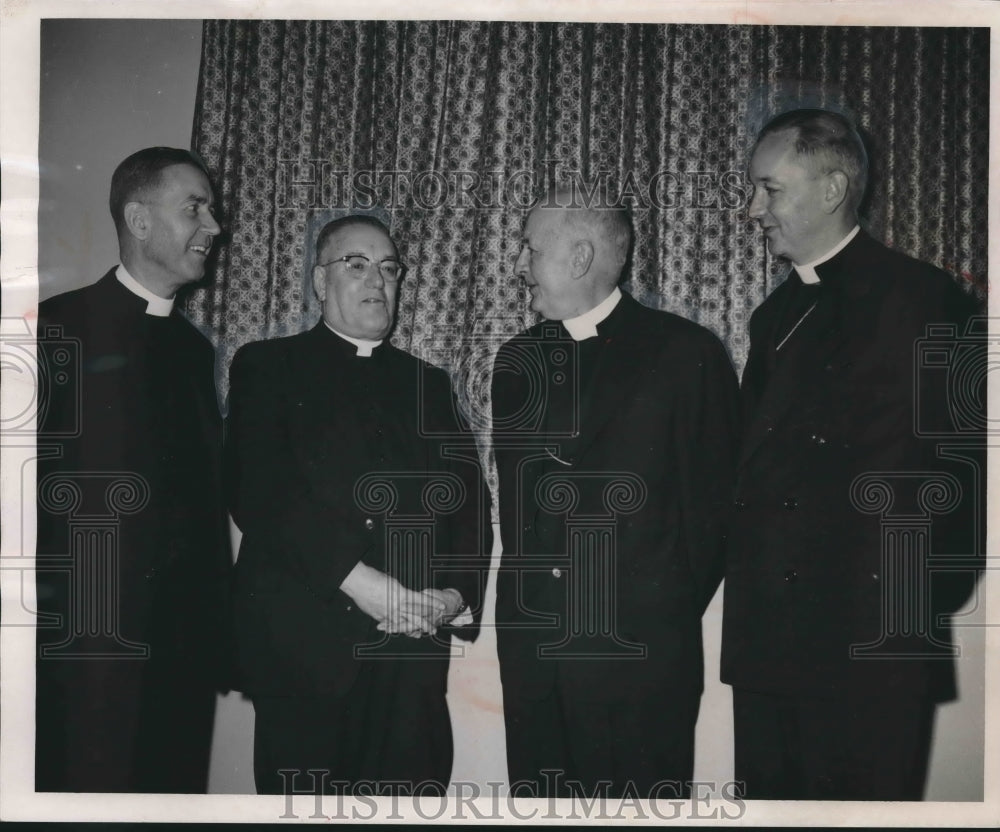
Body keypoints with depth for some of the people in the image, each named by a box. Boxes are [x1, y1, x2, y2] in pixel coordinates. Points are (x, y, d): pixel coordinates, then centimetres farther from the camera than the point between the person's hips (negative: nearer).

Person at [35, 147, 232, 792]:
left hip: (186, 643, 6)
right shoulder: (61, 329, -6)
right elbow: (38, 488, -10)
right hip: (86, 651, -6)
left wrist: (216, 629, 12)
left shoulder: (193, 347, 14)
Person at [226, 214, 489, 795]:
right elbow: (260, 491, -7)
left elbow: (467, 499, 11)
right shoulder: (267, 367, 7)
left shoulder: (428, 383, 19)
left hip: (413, 648, 3)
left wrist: (457, 592, -7)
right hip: (304, 643, -3)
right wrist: (357, 579, -16)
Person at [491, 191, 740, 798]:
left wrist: (677, 609, 1)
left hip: (641, 650, -4)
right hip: (530, 649, 5)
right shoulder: (516, 360, 12)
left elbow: (715, 496, -2)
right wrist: (524, 600, 9)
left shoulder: (686, 352, -4)